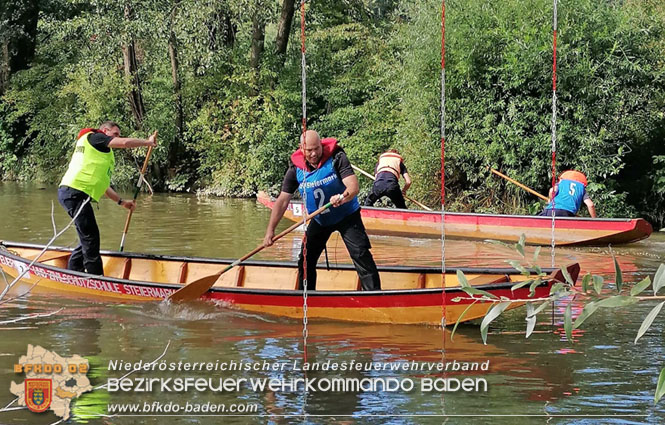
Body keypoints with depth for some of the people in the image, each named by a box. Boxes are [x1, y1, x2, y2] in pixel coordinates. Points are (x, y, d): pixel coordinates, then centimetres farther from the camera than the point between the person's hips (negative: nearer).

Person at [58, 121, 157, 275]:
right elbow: (125, 142, -10)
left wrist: (121, 201, 30)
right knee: (90, 238, -8)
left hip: (69, 193, 10)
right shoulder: (95, 137, 2)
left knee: (87, 239, 14)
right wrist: (148, 142, 3)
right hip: (76, 192, -10)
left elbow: (101, 185, 32)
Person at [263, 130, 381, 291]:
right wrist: (270, 230, -18)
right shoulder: (295, 169, -12)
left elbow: (353, 186, -33)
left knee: (360, 254, -16)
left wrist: (343, 197, -56)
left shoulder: (336, 158, -22)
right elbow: (282, 201, -11)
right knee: (306, 260, 7)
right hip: (319, 220, 4)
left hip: (346, 215, -4)